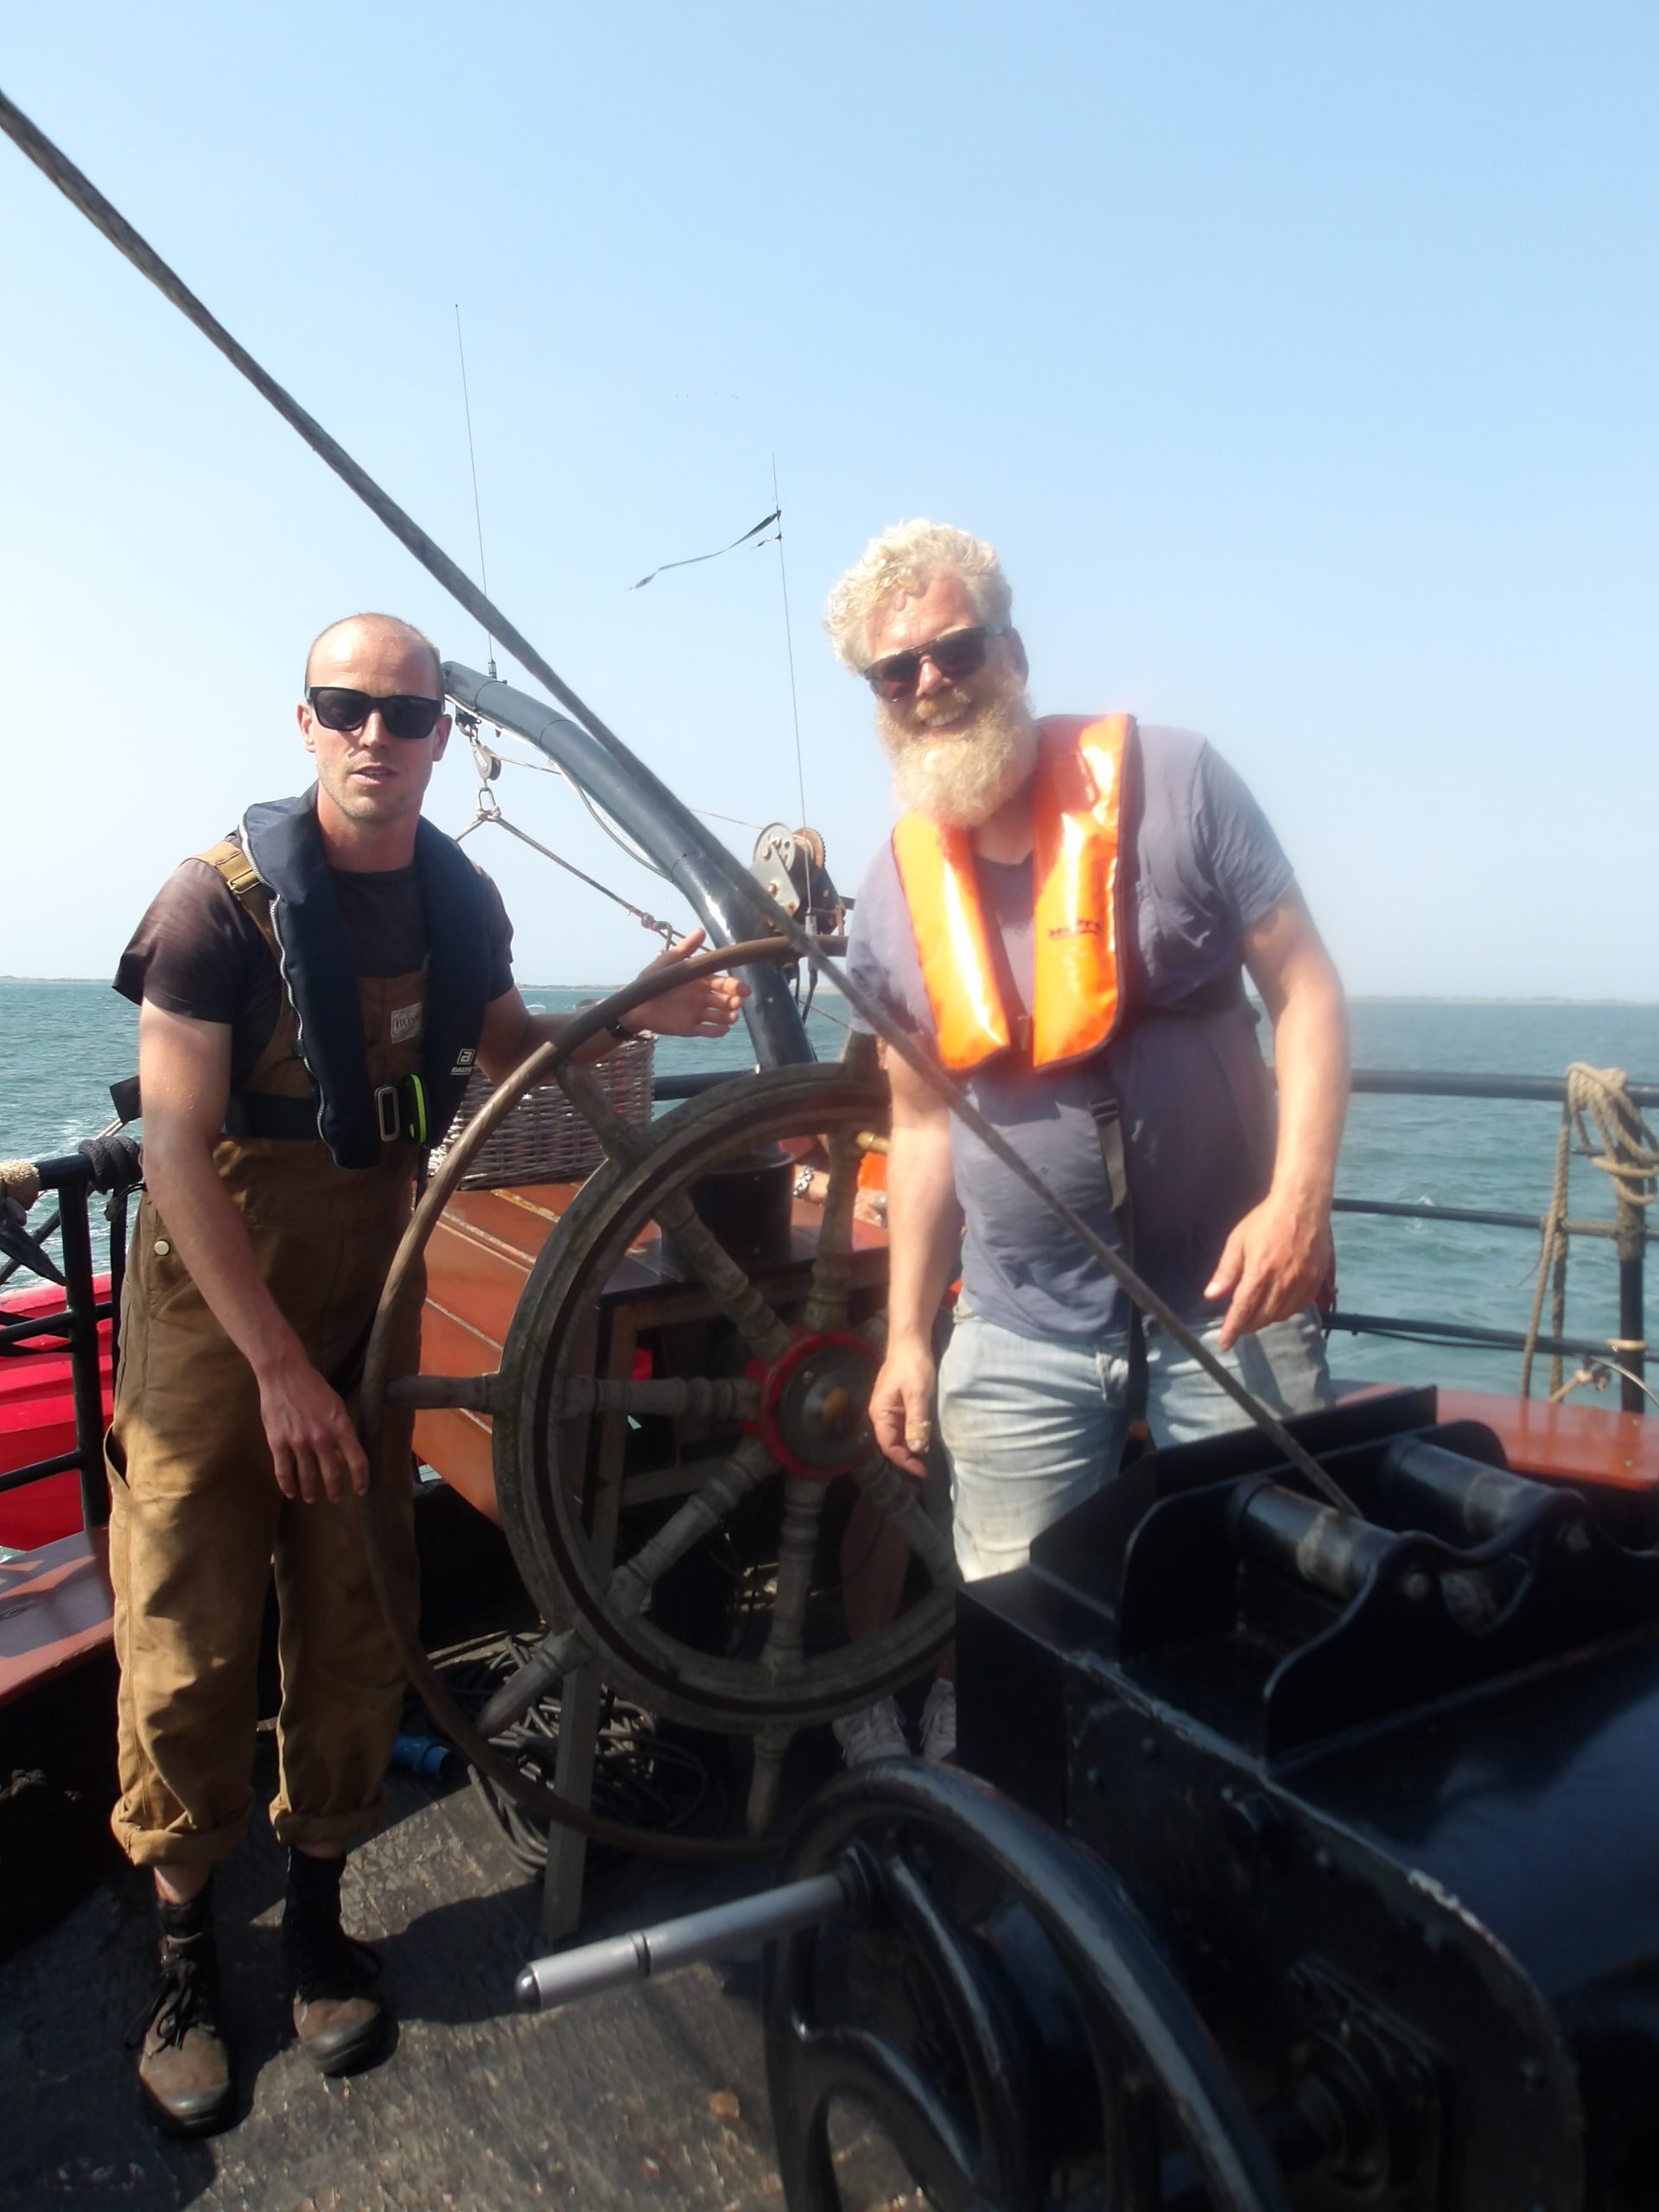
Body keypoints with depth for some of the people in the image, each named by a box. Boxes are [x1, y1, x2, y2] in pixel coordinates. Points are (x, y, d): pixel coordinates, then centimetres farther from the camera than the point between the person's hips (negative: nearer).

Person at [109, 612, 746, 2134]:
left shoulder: (459, 902, -1)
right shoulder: (225, 900, -16)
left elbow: (506, 1046, 17)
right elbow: (177, 1147, -18)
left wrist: (635, 1018, -3)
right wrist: (278, 1365, -19)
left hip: (364, 1299, 4)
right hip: (212, 1305, -4)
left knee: (355, 1623, 8)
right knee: (193, 1646, 1)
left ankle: (318, 1916, 28)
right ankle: (185, 1956, 22)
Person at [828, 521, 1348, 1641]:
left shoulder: (1170, 779, -8)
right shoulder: (894, 896, 2)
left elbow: (1306, 990, -6)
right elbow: (924, 1122, 9)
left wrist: (1299, 1197, -20)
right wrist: (907, 1335, 8)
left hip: (1229, 1304, -2)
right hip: (1022, 1336, 3)